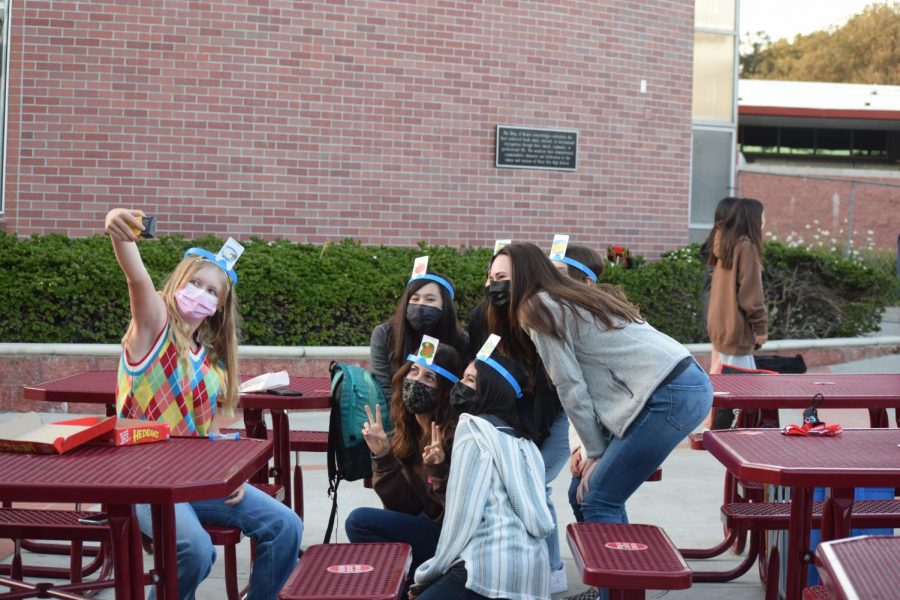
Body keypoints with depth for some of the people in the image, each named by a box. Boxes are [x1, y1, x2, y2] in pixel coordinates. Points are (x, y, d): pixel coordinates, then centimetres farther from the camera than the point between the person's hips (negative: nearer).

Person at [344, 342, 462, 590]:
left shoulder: (455, 436, -20)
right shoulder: (408, 430, 3)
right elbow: (403, 506, 0)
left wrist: (439, 471, -33)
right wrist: (382, 456, -10)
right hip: (428, 531, 8)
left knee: (360, 521, -13)